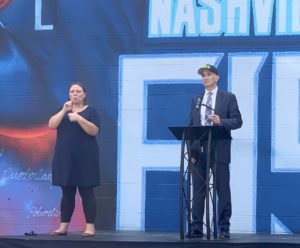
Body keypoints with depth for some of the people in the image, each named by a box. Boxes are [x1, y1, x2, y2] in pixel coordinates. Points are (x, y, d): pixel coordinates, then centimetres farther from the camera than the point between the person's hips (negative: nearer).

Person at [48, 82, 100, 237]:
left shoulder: (91, 111, 2)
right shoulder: (63, 111, 14)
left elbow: (94, 131, -13)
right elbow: (51, 125, -2)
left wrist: (78, 118, -23)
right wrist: (64, 111, -13)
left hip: (85, 158, -4)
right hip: (65, 158, 4)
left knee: (86, 192, -6)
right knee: (67, 193, 5)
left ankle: (90, 226, -6)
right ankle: (63, 226, 7)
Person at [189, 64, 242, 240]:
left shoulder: (228, 98, 4)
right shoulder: (196, 100, 15)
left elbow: (237, 121, -1)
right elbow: (191, 125, 12)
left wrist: (221, 122, -19)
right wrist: (191, 149, 3)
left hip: (219, 150, -3)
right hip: (199, 150, 3)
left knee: (223, 190, -2)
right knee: (198, 190, 3)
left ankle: (224, 229, 3)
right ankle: (197, 229, 5)